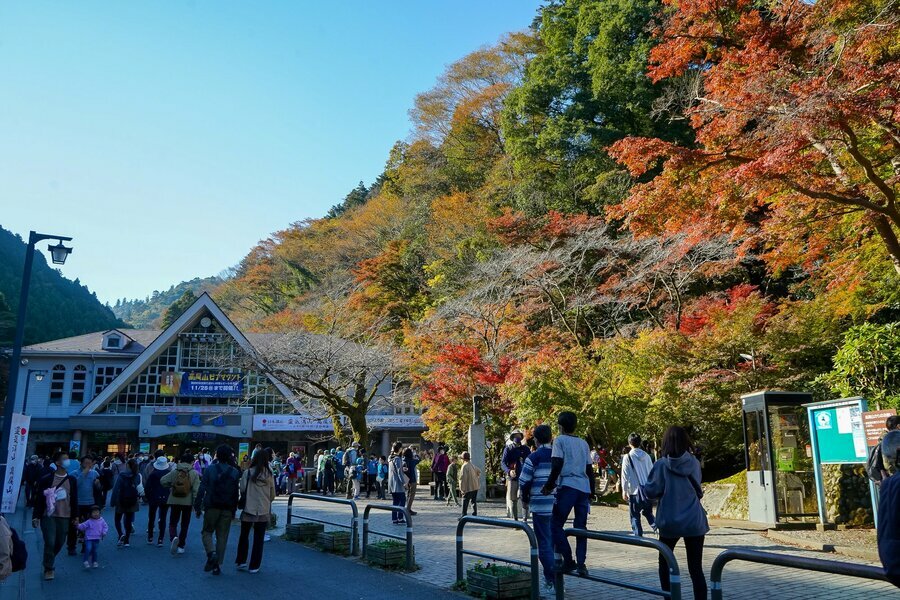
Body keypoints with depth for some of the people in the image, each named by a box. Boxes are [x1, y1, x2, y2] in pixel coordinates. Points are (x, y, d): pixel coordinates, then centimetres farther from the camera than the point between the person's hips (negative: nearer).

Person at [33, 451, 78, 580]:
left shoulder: (72, 480, 6)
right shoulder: (46, 479, -6)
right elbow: (39, 498, -5)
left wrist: (75, 517, 8)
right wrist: (36, 516, -8)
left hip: (64, 517, 4)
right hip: (48, 516, -4)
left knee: (60, 543, 10)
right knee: (50, 543, -8)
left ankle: (48, 563, 34)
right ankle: (48, 569, 9)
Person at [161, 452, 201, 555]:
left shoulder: (175, 471, -3)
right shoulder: (194, 473, -7)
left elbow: (163, 481, -8)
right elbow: (196, 489, -11)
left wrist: (171, 486, 9)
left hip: (174, 501, 0)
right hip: (187, 502, 0)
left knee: (173, 523, 9)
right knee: (185, 524, 14)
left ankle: (174, 537, -20)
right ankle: (181, 546, 16)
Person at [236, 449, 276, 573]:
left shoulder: (247, 473, -8)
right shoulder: (269, 475, -4)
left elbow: (242, 490, -5)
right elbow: (273, 495, 3)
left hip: (248, 509, -1)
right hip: (264, 511, 1)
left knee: (244, 536, 19)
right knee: (259, 539, 9)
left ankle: (241, 561, 21)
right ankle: (254, 566, 12)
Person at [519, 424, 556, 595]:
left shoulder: (534, 457, -9)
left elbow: (524, 481, -9)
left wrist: (525, 500, 7)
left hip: (540, 506, -5)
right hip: (559, 506, 5)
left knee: (545, 544, 1)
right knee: (556, 542, 15)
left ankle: (551, 582, 0)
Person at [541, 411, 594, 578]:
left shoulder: (560, 440, 1)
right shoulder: (583, 443, 18)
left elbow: (557, 464, -11)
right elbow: (590, 469, 17)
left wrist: (549, 485, -6)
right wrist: (591, 492, 22)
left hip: (568, 486, -6)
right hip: (584, 487, 6)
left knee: (556, 525, 2)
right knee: (581, 526, 9)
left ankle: (568, 561, -3)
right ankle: (581, 564, 5)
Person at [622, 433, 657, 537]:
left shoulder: (627, 457, -9)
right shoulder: (646, 456, 4)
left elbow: (625, 475, -8)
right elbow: (652, 473, 10)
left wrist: (624, 491, -1)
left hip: (635, 490, -4)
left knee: (635, 514, 7)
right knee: (648, 512, 19)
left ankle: (637, 534, 5)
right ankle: (656, 527, 0)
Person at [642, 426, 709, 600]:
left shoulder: (662, 464, -9)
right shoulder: (695, 463, 1)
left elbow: (651, 491, -8)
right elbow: (698, 490, 14)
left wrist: (643, 487, 13)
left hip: (670, 522, -2)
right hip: (694, 522, 2)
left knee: (664, 562, 19)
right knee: (696, 568, 4)